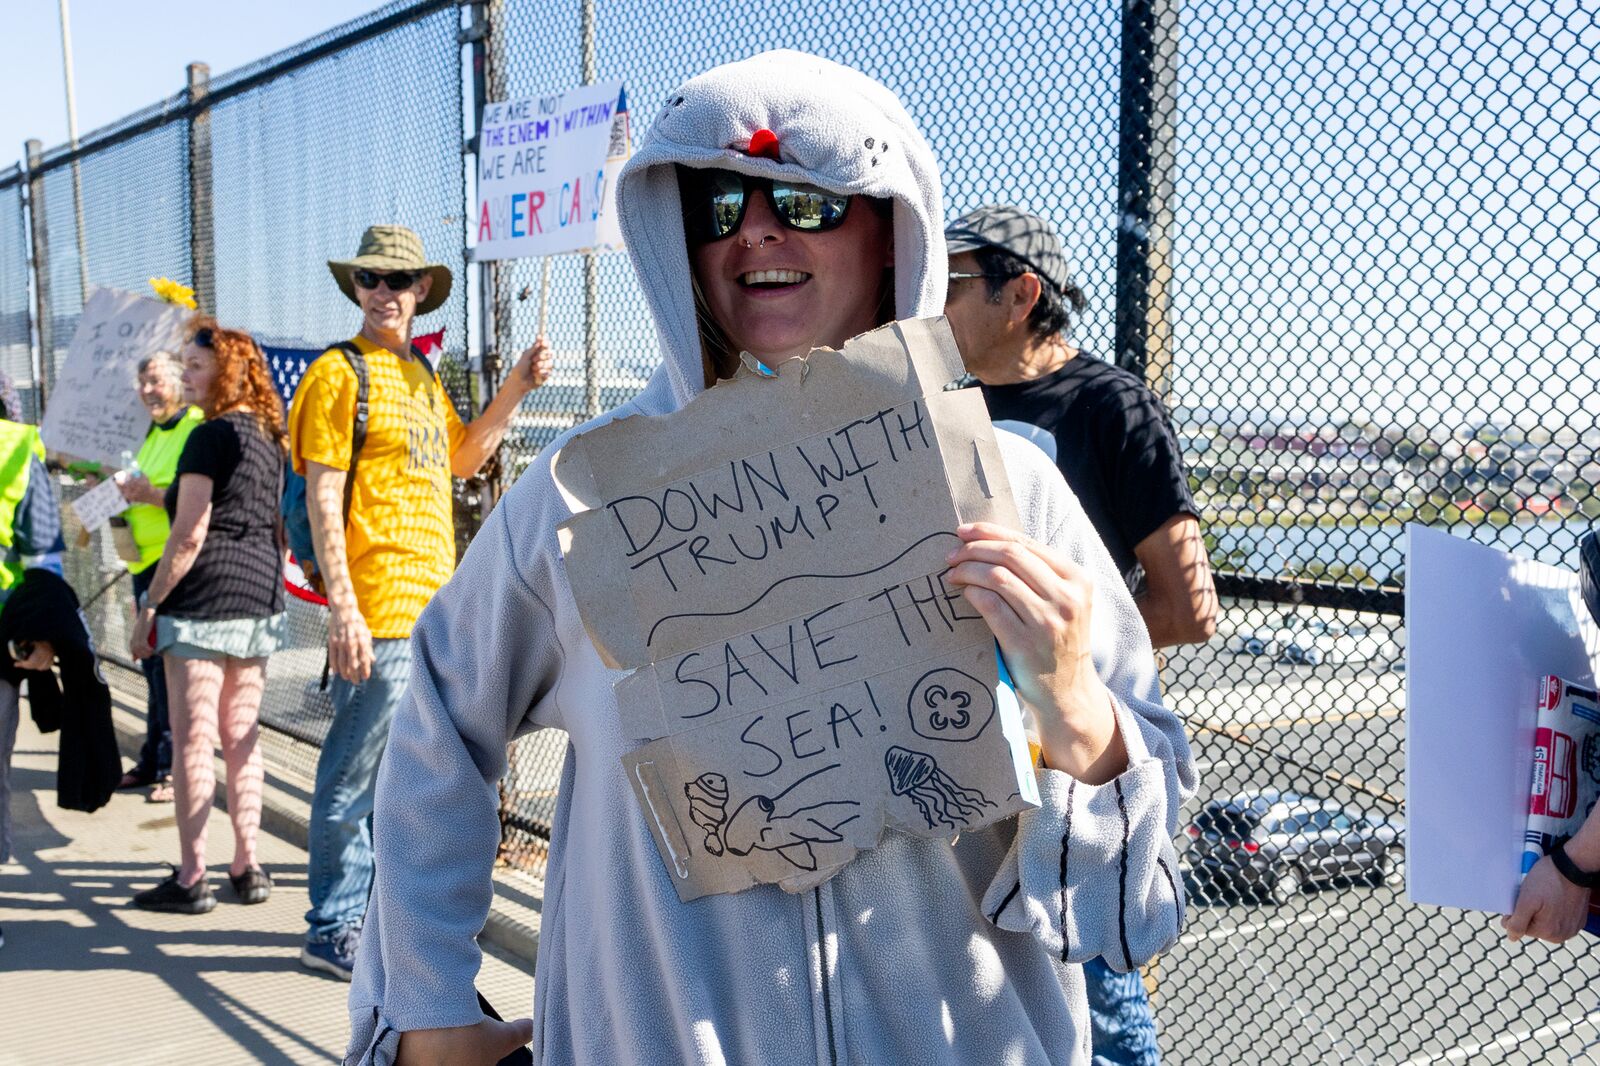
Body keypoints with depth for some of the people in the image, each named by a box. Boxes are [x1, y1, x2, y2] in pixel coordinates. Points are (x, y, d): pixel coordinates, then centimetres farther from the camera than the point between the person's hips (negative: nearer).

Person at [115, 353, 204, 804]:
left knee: (170, 665, -7)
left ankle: (177, 766, 0)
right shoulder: (154, 433, 20)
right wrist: (126, 492, 11)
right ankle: (153, 761, 23)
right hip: (146, 562, 9)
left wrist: (152, 494, -25)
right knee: (153, 665, 14)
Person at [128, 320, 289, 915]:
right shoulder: (269, 437, 13)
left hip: (205, 600, -8)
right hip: (261, 599, 8)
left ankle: (191, 881, 2)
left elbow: (189, 536, -14)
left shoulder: (210, 438, -12)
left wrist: (149, 606, -8)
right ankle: (247, 869, 16)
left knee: (193, 742, -2)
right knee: (242, 738, 12)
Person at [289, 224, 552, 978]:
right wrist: (341, 605, -19)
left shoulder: (422, 375, 17)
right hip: (377, 611, -8)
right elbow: (321, 497, -12)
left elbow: (463, 458, 29)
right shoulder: (339, 372, -6)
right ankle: (332, 929, 10)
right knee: (356, 776, -2)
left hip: (436, 606, 8)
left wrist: (516, 388, 16)